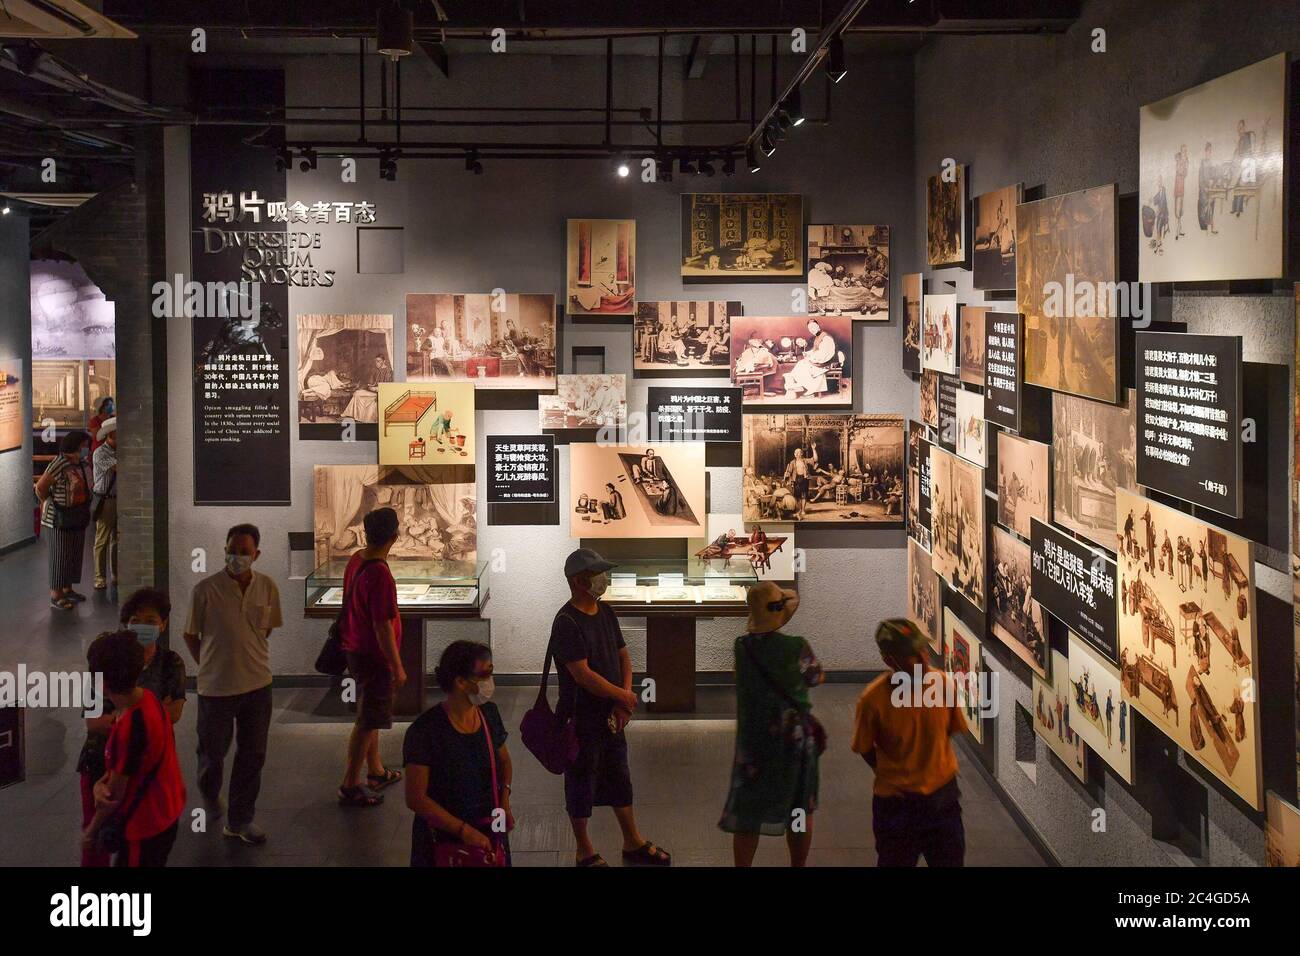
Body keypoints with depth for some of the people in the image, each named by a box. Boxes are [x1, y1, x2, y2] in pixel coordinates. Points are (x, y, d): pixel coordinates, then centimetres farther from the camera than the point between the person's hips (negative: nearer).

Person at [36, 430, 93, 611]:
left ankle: (68, 589, 26)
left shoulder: (81, 464, 5)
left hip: (78, 517, 8)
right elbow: (40, 487, -19)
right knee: (60, 555, -2)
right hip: (61, 518, -8)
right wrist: (49, 505, -5)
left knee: (75, 553, 14)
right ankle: (55, 596, 4)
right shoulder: (59, 464, -21)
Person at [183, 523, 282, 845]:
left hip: (257, 684, 3)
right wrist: (208, 665, 1)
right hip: (216, 686, -3)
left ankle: (240, 819, 26)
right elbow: (191, 634, -2)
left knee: (252, 754, 11)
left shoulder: (267, 587, -6)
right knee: (213, 751, 15)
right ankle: (209, 795, 46)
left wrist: (250, 657, 10)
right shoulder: (206, 589, -16)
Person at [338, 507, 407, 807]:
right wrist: (397, 667, -16)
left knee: (370, 717, 21)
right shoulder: (380, 574, -27)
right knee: (367, 722, 2)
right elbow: (382, 626, -24)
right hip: (374, 657, -9)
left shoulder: (356, 560, 1)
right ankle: (350, 786, 9)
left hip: (357, 650, 9)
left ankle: (376, 771, 35)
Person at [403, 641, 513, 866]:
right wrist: (465, 831, -22)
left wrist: (504, 800, -3)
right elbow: (416, 798, -19)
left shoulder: (489, 713, -3)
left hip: (489, 833, 5)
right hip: (443, 840, -5)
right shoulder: (425, 730, -21)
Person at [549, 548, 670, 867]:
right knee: (581, 782, 6)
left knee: (619, 778, 18)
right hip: (581, 717, -8)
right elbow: (582, 675, -24)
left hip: (611, 714, 8)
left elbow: (623, 656, 11)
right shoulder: (566, 623, -20)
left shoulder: (605, 613, 6)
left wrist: (623, 702, -3)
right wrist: (624, 696, -15)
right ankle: (585, 852, 19)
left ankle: (633, 843, 31)